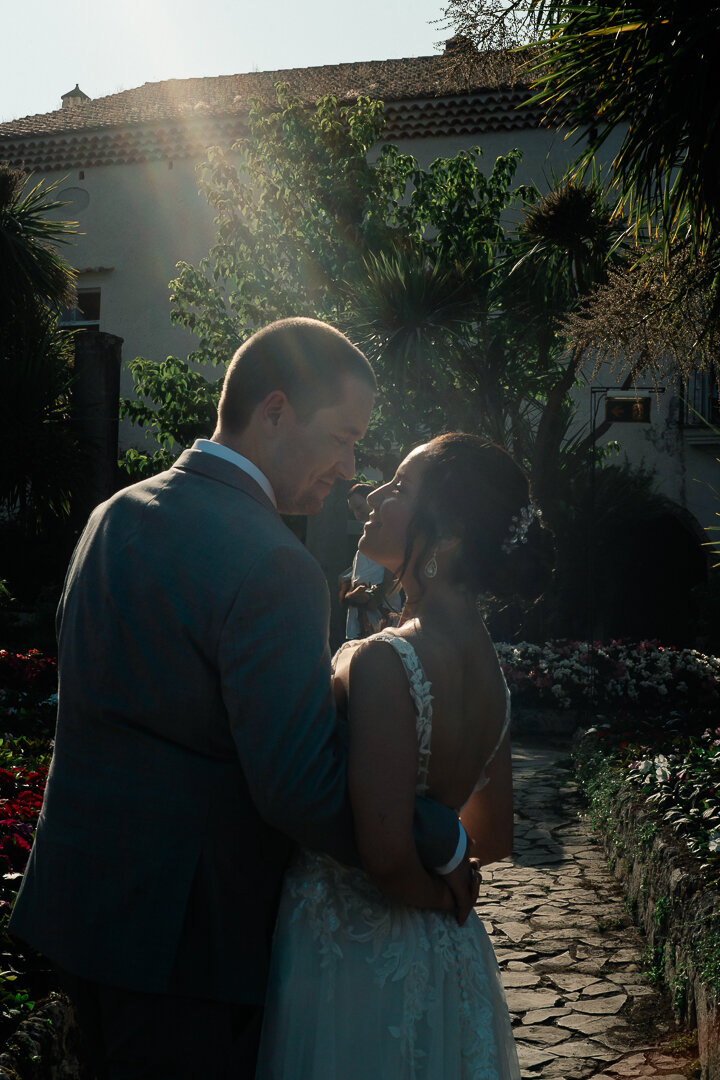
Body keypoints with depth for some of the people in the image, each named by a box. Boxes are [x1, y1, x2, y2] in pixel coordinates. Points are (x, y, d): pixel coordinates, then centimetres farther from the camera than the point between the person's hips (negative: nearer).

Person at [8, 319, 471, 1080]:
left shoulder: (115, 514, 5)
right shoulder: (272, 569, -24)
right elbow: (308, 793, -26)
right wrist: (443, 847, -11)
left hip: (81, 899, 9)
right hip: (181, 932, -8)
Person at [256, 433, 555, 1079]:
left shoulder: (380, 663, -26)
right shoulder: (485, 664, -1)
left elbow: (386, 853, -29)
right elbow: (495, 838, 9)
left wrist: (437, 896, -9)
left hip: (354, 954, -7)